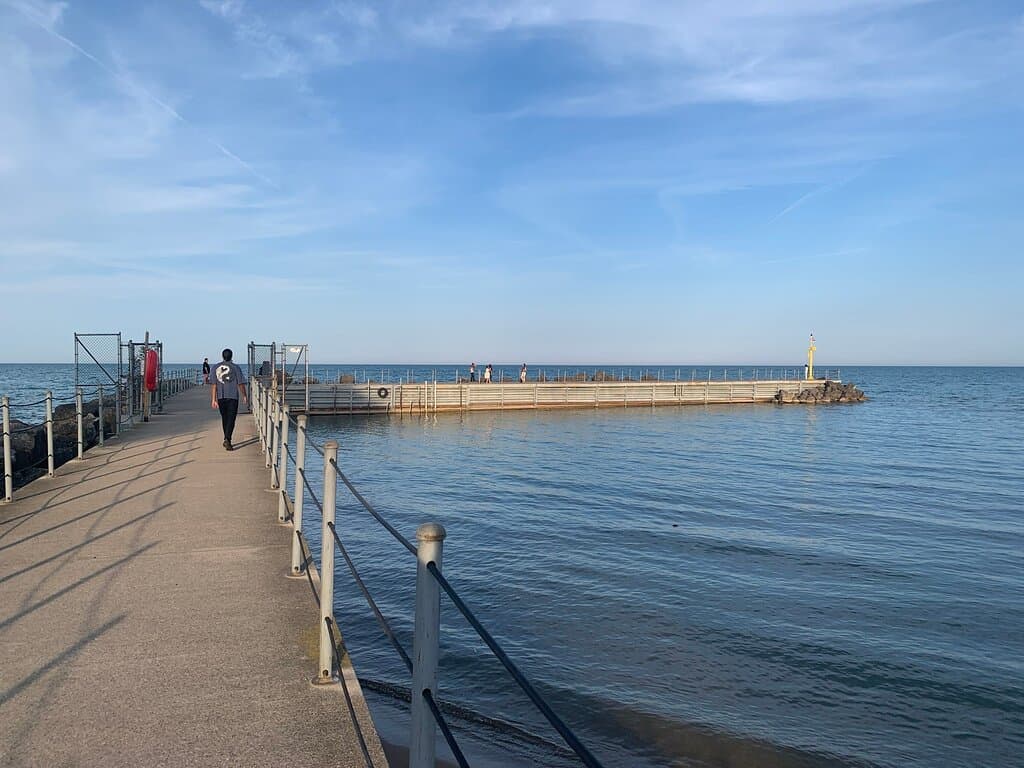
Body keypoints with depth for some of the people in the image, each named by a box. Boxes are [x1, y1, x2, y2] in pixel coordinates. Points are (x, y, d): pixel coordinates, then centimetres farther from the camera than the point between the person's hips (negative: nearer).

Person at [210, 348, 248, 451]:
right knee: (231, 419, -5)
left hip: (220, 397, 4)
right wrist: (244, 396, 12)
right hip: (232, 397, -4)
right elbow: (241, 384, -2)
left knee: (224, 418, 16)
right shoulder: (236, 368, -4)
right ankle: (227, 439, -20)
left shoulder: (216, 368, 5)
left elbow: (213, 385, 1)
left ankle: (227, 440, 26)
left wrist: (213, 400, 3)